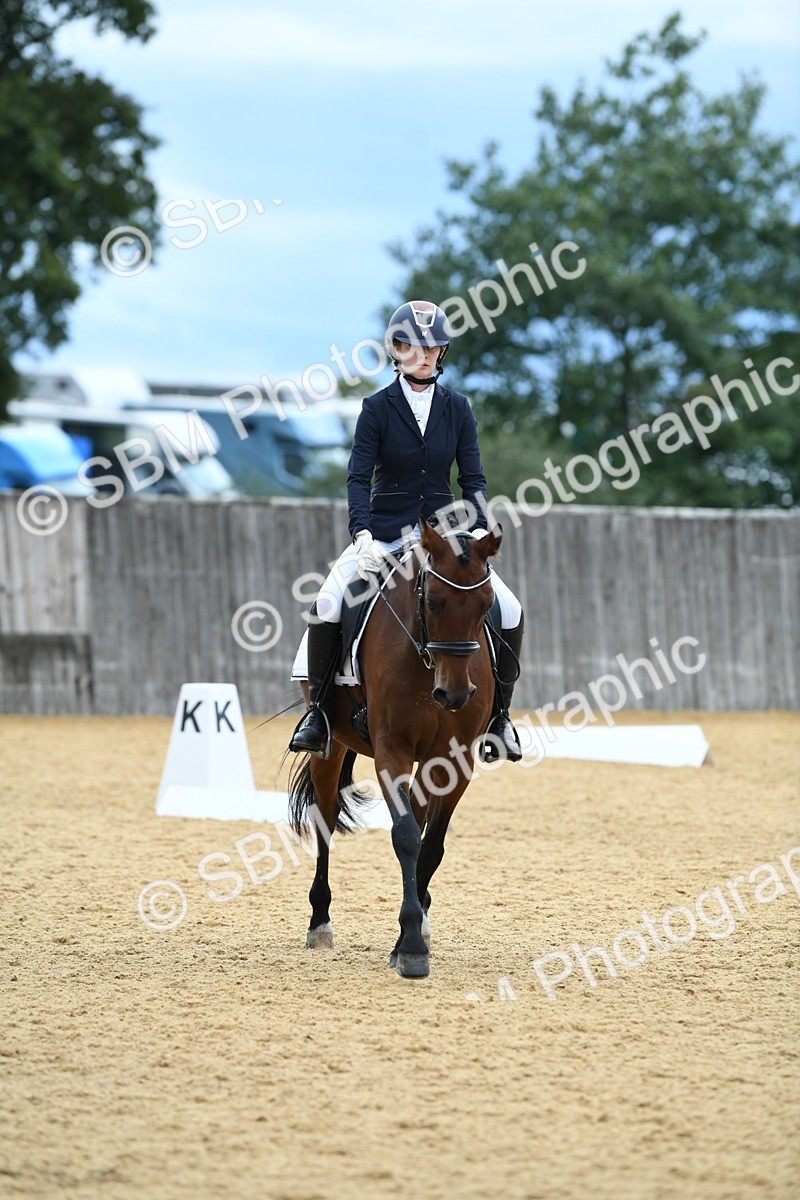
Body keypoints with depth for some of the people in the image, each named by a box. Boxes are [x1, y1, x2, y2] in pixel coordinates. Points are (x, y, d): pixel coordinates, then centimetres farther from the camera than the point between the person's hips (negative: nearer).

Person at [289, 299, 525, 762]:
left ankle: (498, 714, 4)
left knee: (510, 613, -14)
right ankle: (319, 710, -8)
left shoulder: (457, 408, 5)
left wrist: (479, 532, -14)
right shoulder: (378, 408, -2)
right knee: (327, 606, -25)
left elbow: (473, 478, 3)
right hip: (384, 531, -2)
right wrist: (363, 536, -25)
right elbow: (358, 477, -9)